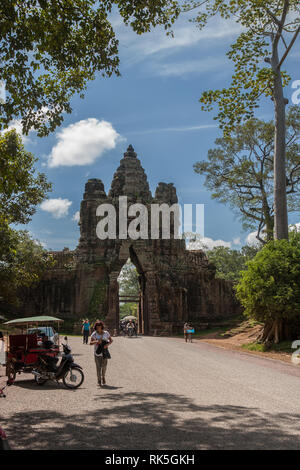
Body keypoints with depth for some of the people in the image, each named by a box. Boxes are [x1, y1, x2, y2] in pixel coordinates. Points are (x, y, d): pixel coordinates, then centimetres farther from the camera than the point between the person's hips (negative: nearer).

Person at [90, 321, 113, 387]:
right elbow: (91, 343, -11)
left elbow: (111, 340, 6)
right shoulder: (94, 334, -4)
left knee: (104, 366, 2)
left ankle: (103, 377, 29)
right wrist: (96, 341, -30)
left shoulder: (106, 333, 1)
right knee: (98, 366, -1)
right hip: (97, 353, -1)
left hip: (104, 352, 1)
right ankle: (99, 380, 14)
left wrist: (107, 344, -14)